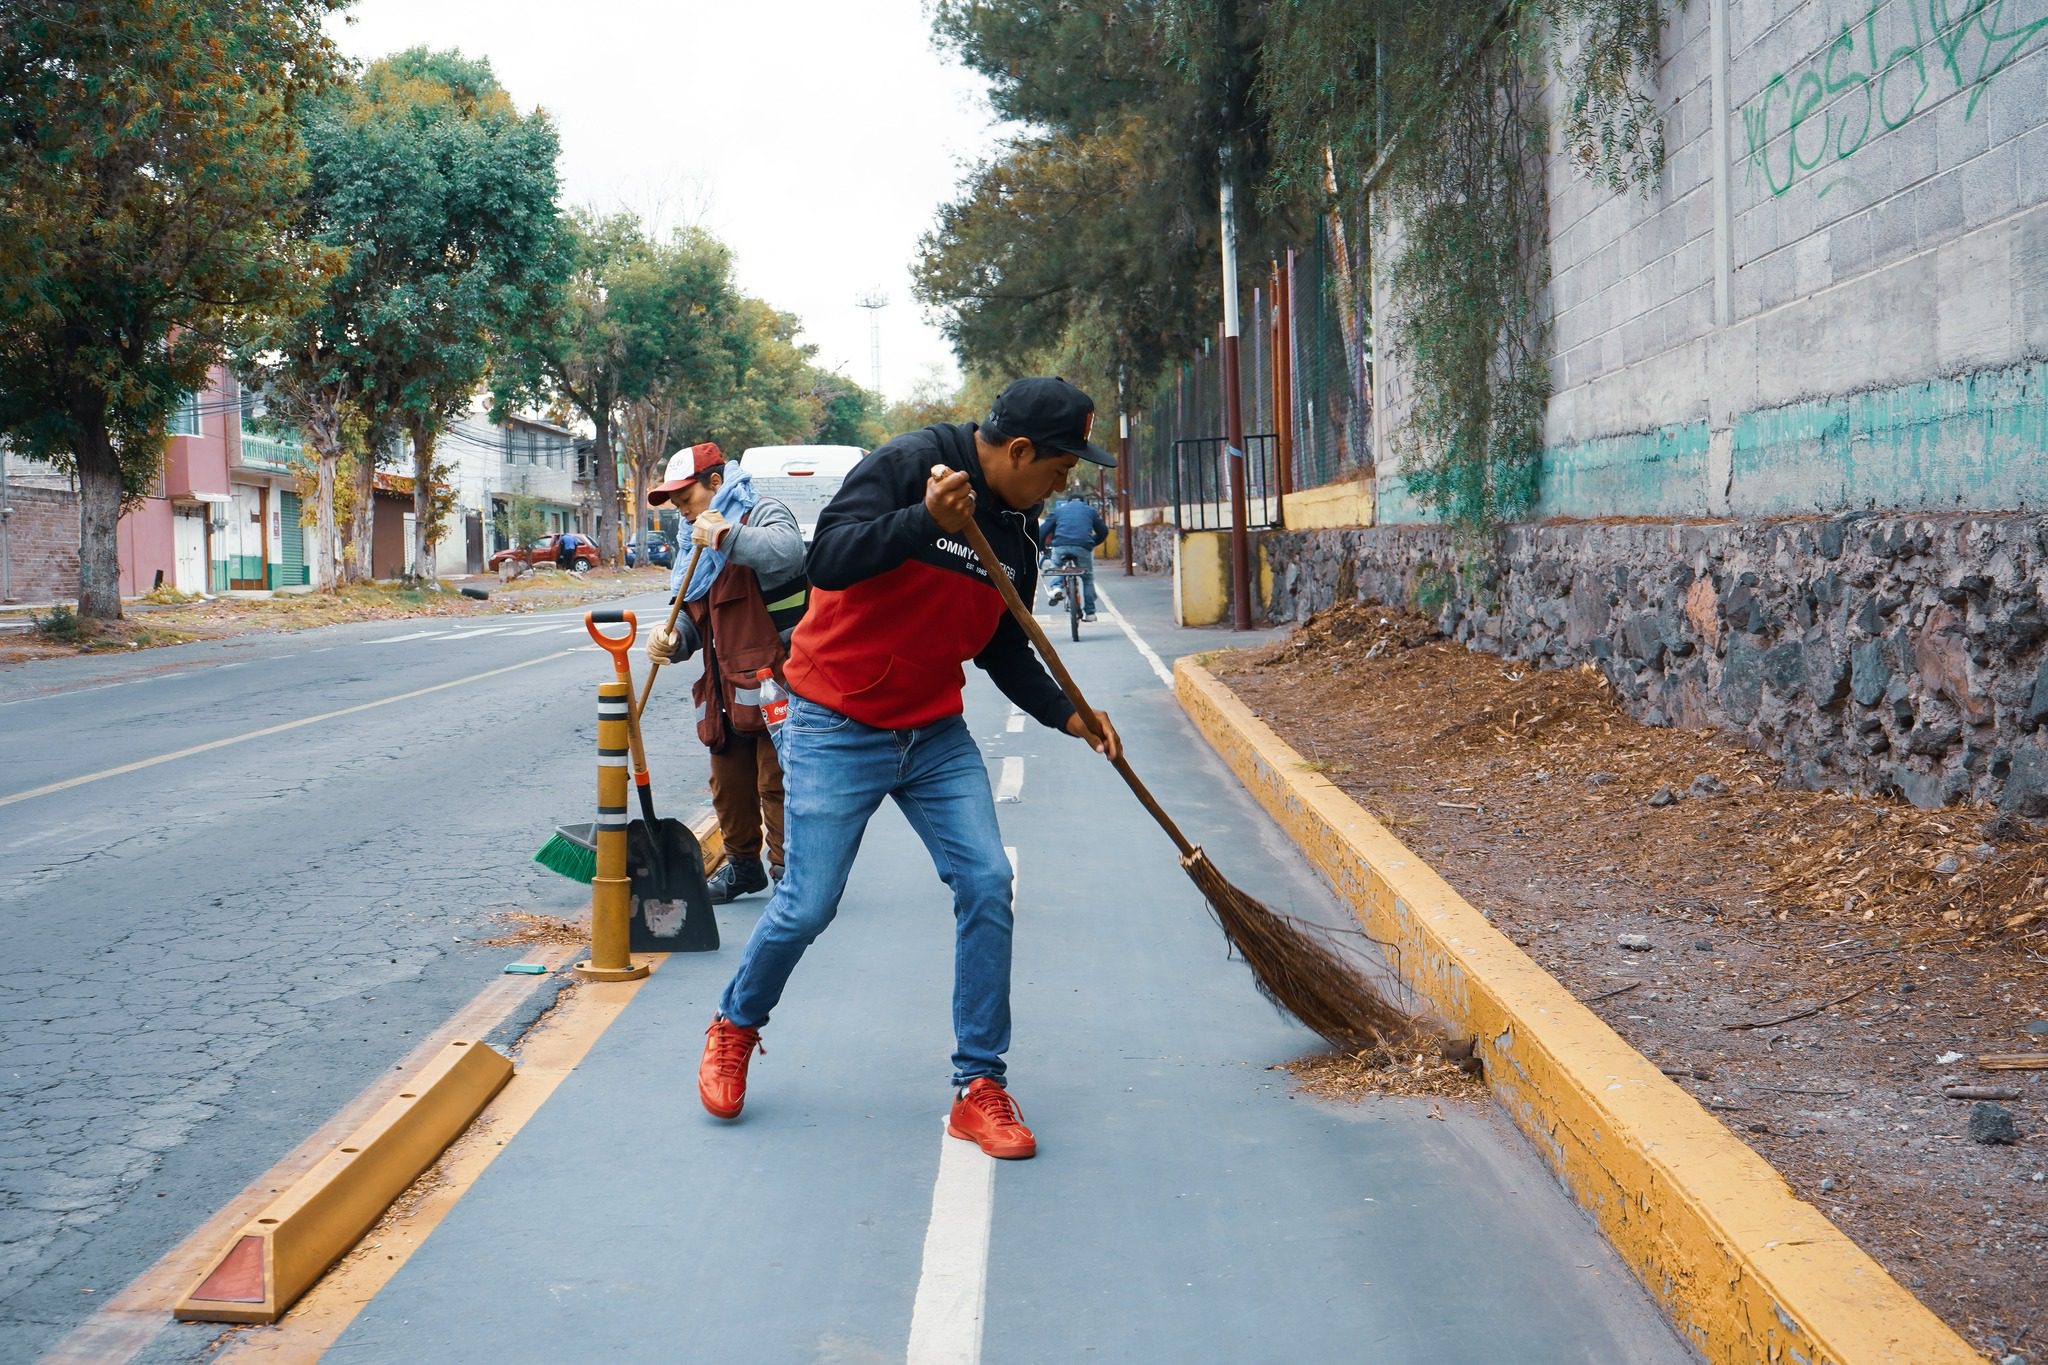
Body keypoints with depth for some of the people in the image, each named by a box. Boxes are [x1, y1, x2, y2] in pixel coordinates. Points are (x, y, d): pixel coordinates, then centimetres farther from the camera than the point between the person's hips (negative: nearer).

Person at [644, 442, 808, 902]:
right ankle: (742, 864, 30)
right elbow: (693, 620, 20)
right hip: (726, 688, 9)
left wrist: (724, 535, -29)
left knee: (776, 783, -7)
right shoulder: (699, 543, 21)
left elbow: (787, 552, -32)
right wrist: (670, 641, -2)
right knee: (729, 786, 15)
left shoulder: (764, 515, -7)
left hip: (774, 682, -9)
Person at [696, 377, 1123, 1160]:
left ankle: (979, 1088, 3)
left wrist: (1065, 715, 2)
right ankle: (736, 1025, 27)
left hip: (936, 734, 6)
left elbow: (1003, 650, 15)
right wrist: (924, 522, -40)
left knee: (986, 883, -7)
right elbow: (828, 560, -27)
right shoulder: (908, 465, -15)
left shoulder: (1016, 534, 6)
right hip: (837, 730, -6)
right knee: (809, 905, -4)